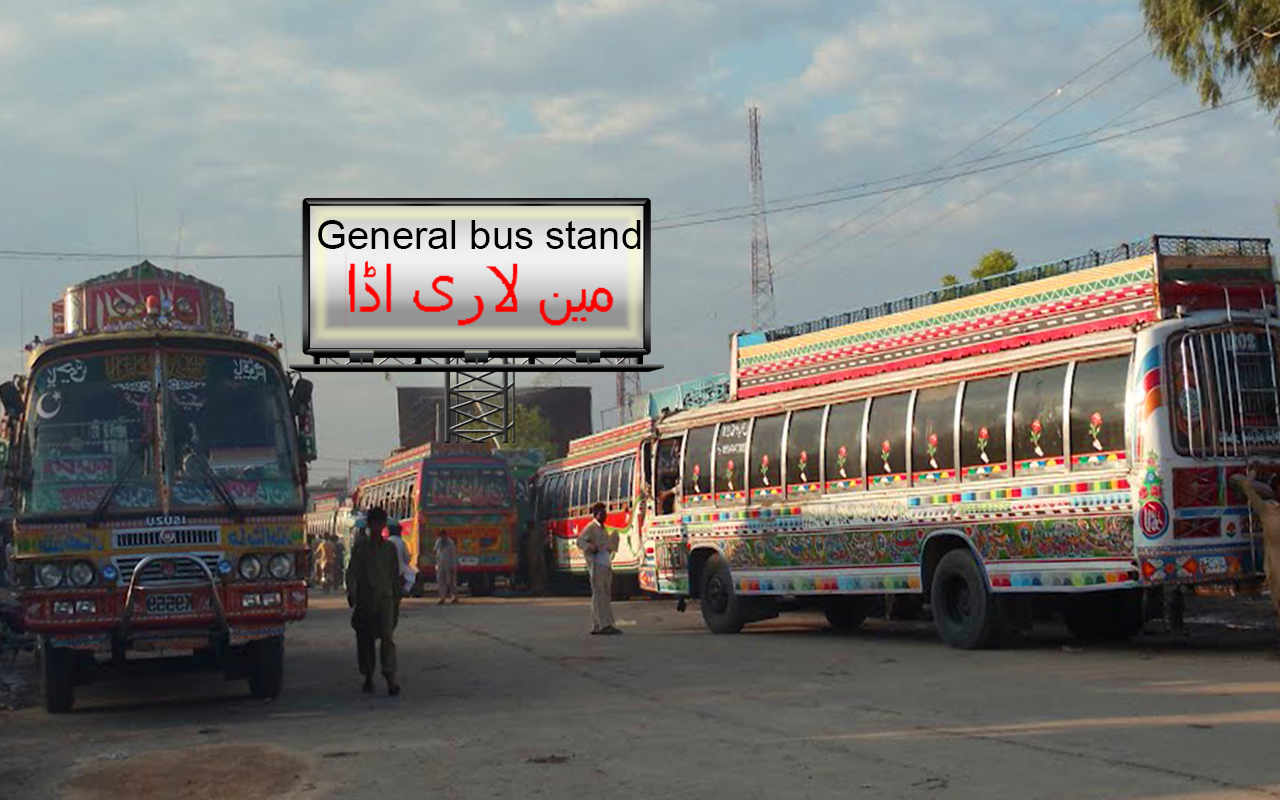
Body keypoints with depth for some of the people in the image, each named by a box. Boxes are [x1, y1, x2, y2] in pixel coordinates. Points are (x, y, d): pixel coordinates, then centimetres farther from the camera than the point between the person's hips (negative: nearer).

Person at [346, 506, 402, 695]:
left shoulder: (390, 547, 9)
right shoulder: (360, 546, 5)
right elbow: (352, 570, -3)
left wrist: (397, 600, 14)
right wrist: (351, 591, -19)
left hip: (385, 597, 0)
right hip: (364, 598, 0)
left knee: (387, 637, -14)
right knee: (365, 639, 5)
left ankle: (391, 676, -21)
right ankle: (368, 676, 18)